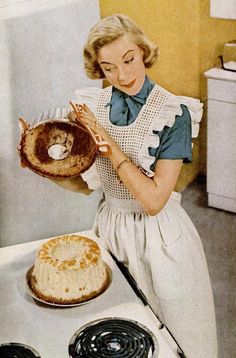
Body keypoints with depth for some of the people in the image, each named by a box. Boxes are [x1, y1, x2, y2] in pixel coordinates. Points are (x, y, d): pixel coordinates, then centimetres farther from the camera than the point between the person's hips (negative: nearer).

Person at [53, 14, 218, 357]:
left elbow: (153, 200, -23)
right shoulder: (93, 106, -4)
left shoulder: (173, 112, -19)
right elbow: (83, 181, 4)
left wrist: (110, 144, -23)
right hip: (110, 226, 4)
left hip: (159, 236, -4)